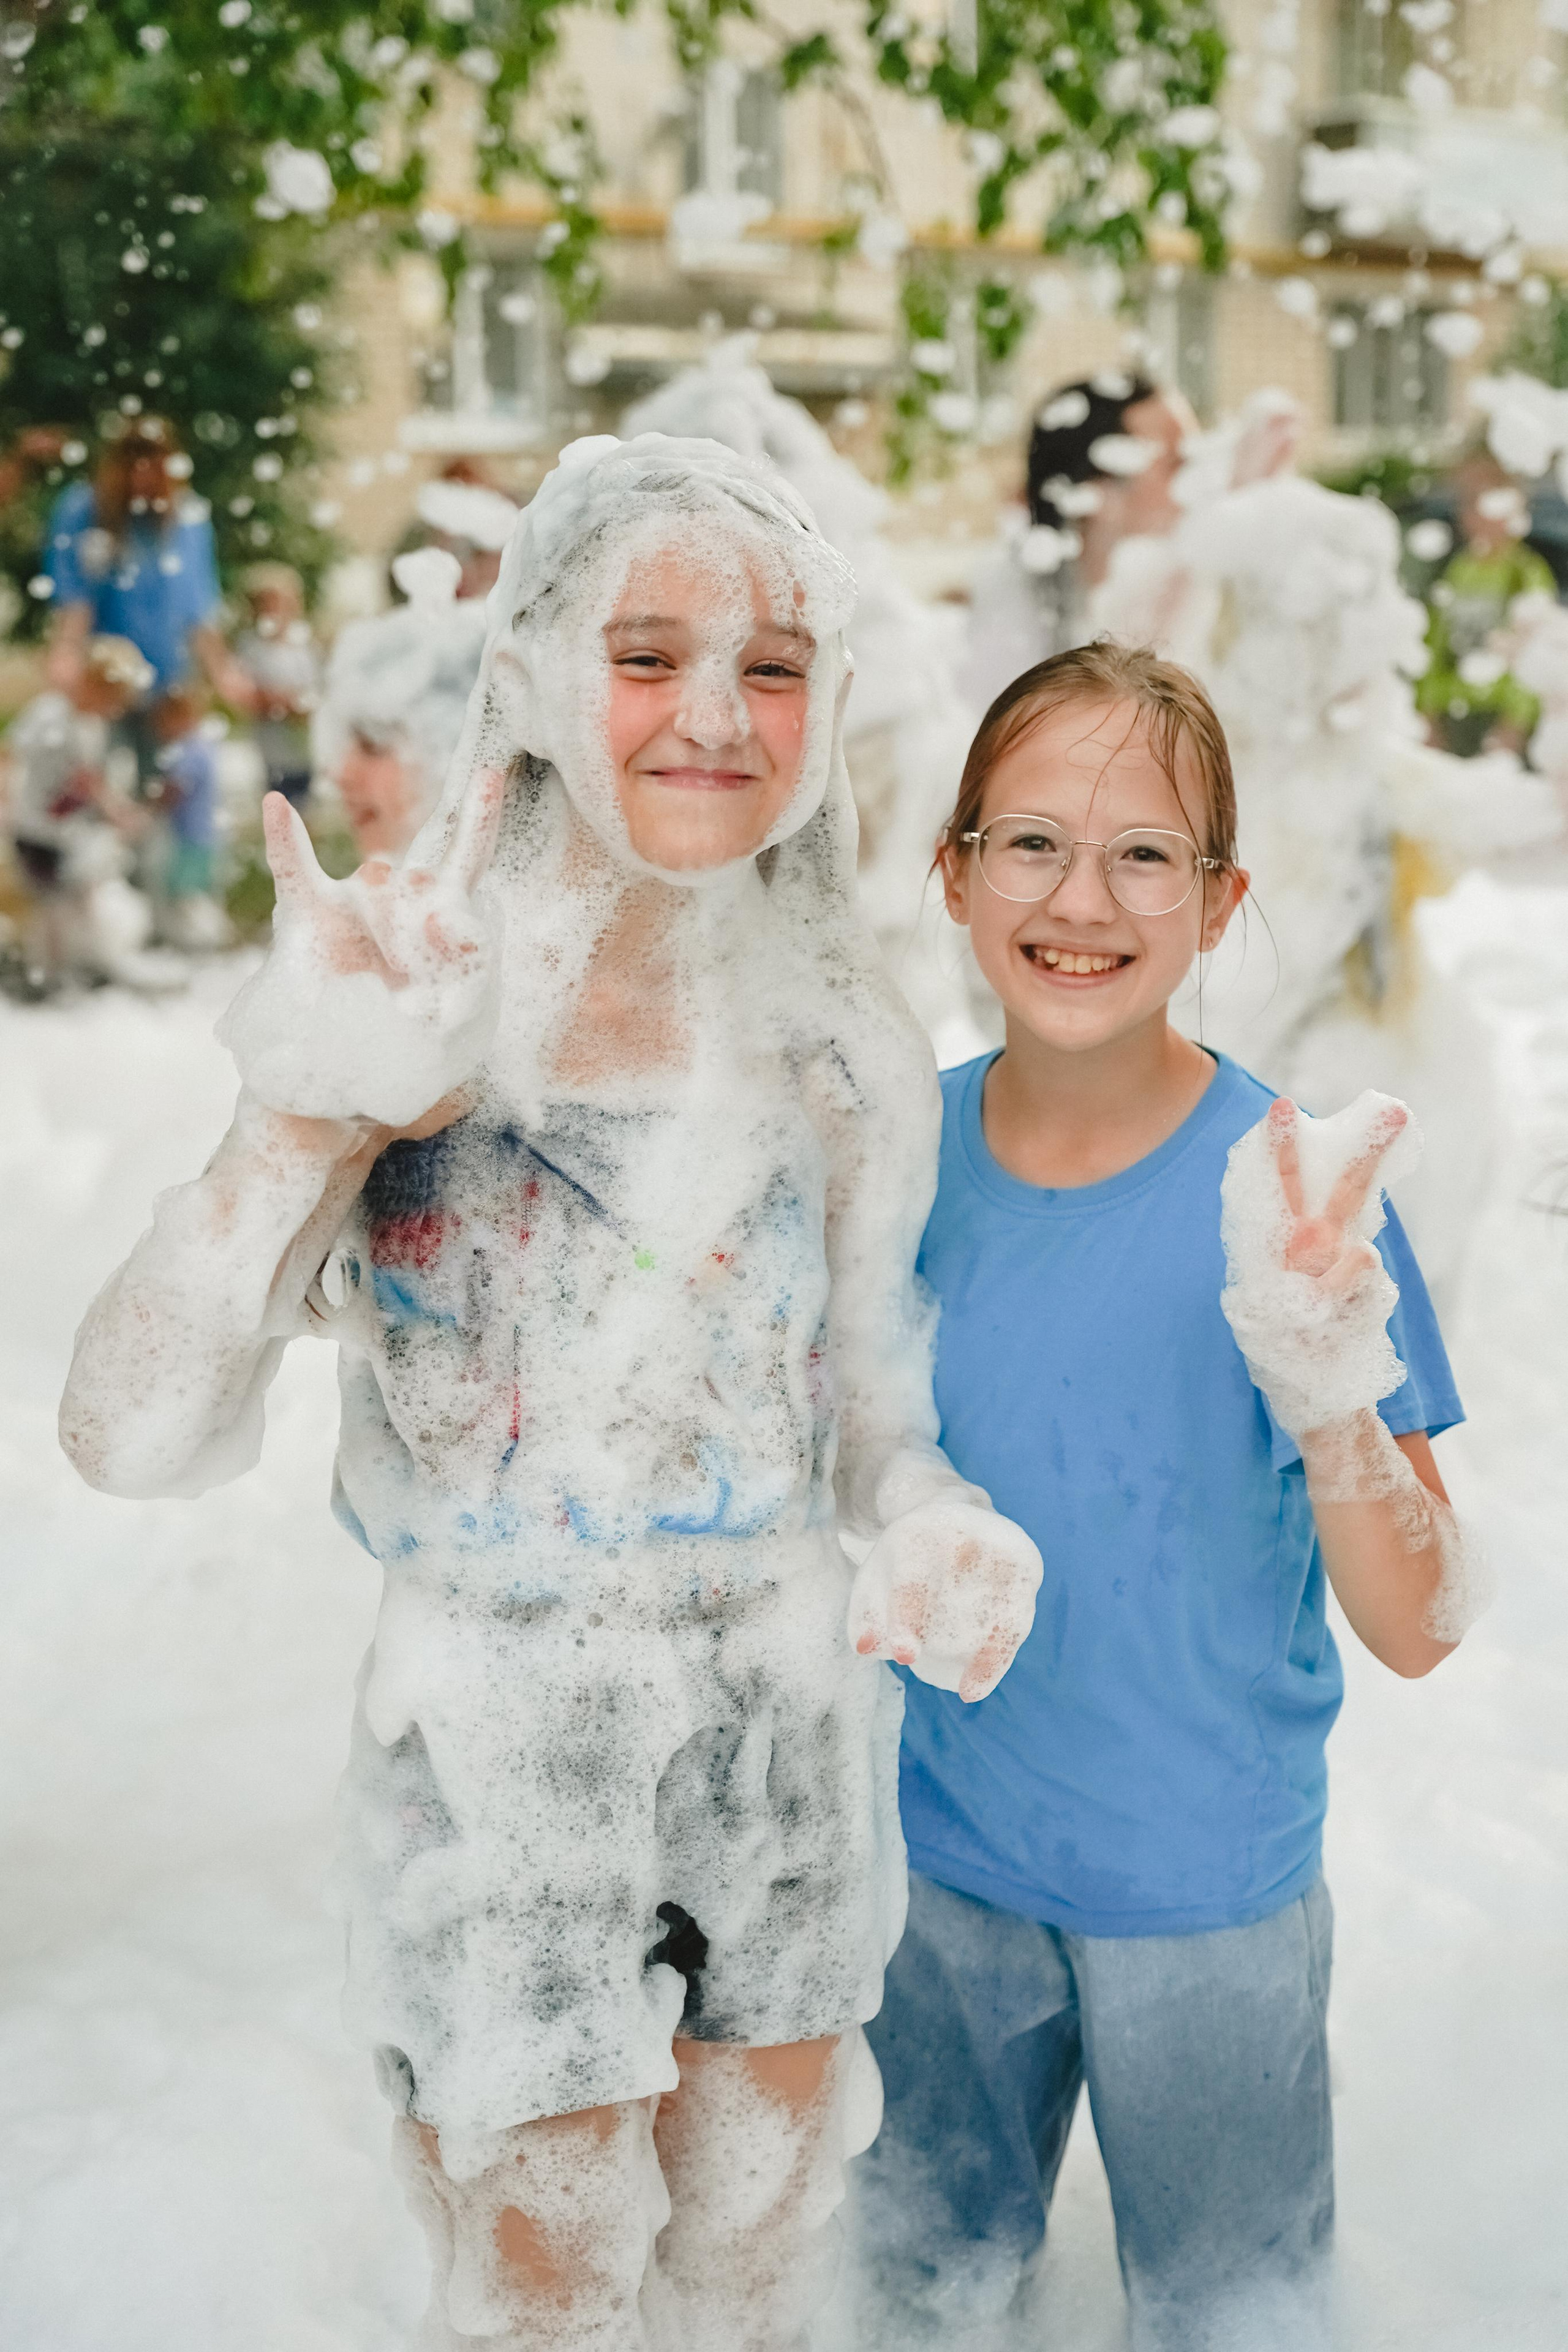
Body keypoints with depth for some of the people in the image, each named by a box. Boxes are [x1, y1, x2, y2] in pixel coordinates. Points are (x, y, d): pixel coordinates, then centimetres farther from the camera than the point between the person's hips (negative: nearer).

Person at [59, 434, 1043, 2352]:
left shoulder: (843, 1044, -3)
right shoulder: (418, 1003, -15)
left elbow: (870, 1400, 8)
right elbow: (134, 1437, -24)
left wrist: (937, 1534, -14)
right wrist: (310, 1112, -36)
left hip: (792, 1748, 4)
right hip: (496, 1770, -3)